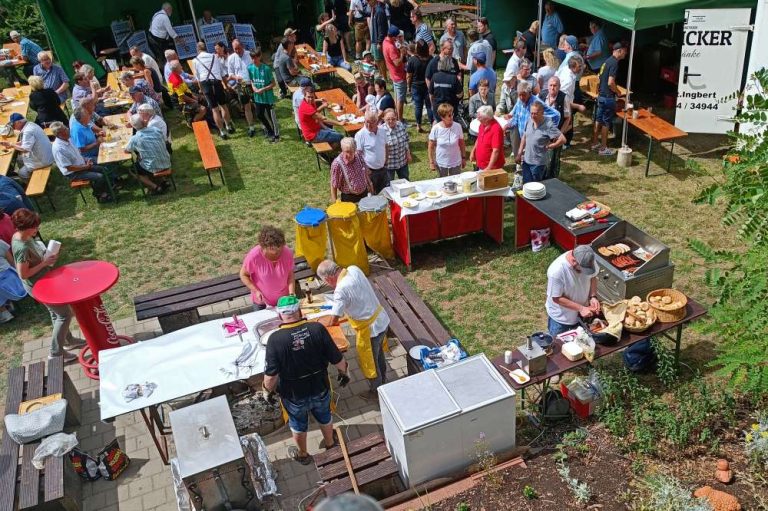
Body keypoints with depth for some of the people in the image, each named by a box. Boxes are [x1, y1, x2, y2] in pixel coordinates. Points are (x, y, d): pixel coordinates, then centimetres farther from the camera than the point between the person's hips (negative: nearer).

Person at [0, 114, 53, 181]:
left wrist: (13, 145, -13)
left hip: (43, 160, -10)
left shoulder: (28, 131, -25)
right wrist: (10, 144, 7)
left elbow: (25, 149, -28)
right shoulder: (30, 125, 6)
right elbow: (24, 142, 17)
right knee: (20, 158, 21)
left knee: (21, 173, 1)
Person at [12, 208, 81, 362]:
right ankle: (56, 352, 13)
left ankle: (67, 340, 44)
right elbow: (23, 274, -27)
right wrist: (45, 263, -23)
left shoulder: (20, 236, -4)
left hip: (42, 281, 10)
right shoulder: (22, 248, -33)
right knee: (65, 314, 1)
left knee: (56, 312, 25)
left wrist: (47, 255, -3)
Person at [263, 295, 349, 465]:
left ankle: (302, 454, 51)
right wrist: (343, 373, 6)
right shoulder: (317, 329, -22)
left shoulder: (275, 339, -26)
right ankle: (329, 443, 55)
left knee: (298, 424, 27)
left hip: (294, 395, -1)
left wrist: (268, 391, -1)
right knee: (324, 416, 30)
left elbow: (271, 375, -21)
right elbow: (338, 359, -15)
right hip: (320, 389, 1)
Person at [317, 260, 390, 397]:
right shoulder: (354, 269, -7)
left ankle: (376, 391, 36)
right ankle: (383, 380, 52)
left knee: (369, 362, 16)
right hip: (382, 320, 8)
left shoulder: (341, 290, -29)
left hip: (370, 329, -8)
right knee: (378, 354, 30)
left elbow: (334, 319, -25)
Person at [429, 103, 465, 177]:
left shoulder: (458, 126, -13)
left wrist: (464, 158, 5)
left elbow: (461, 144, 0)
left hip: (456, 163, 1)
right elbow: (431, 147, -7)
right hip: (441, 164, -1)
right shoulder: (436, 128, -16)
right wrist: (431, 162, -5)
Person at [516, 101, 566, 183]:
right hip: (526, 160, 6)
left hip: (538, 163, -5)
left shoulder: (548, 125, -19)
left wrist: (549, 147, -9)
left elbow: (562, 139, -21)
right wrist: (519, 153, 13)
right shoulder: (529, 120, -1)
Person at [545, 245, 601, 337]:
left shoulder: (588, 261, -21)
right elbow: (557, 298, -25)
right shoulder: (556, 271, -36)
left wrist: (593, 297, -16)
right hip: (560, 318, -5)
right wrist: (580, 308, -27)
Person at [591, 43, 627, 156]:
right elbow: (610, 82, -25)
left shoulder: (608, 61, 10)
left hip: (601, 95, 9)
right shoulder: (614, 63, -18)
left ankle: (595, 143, 26)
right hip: (608, 97, -9)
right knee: (606, 122, -1)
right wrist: (618, 92, -9)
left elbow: (599, 77, 19)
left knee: (598, 120, 16)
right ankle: (603, 148, 5)